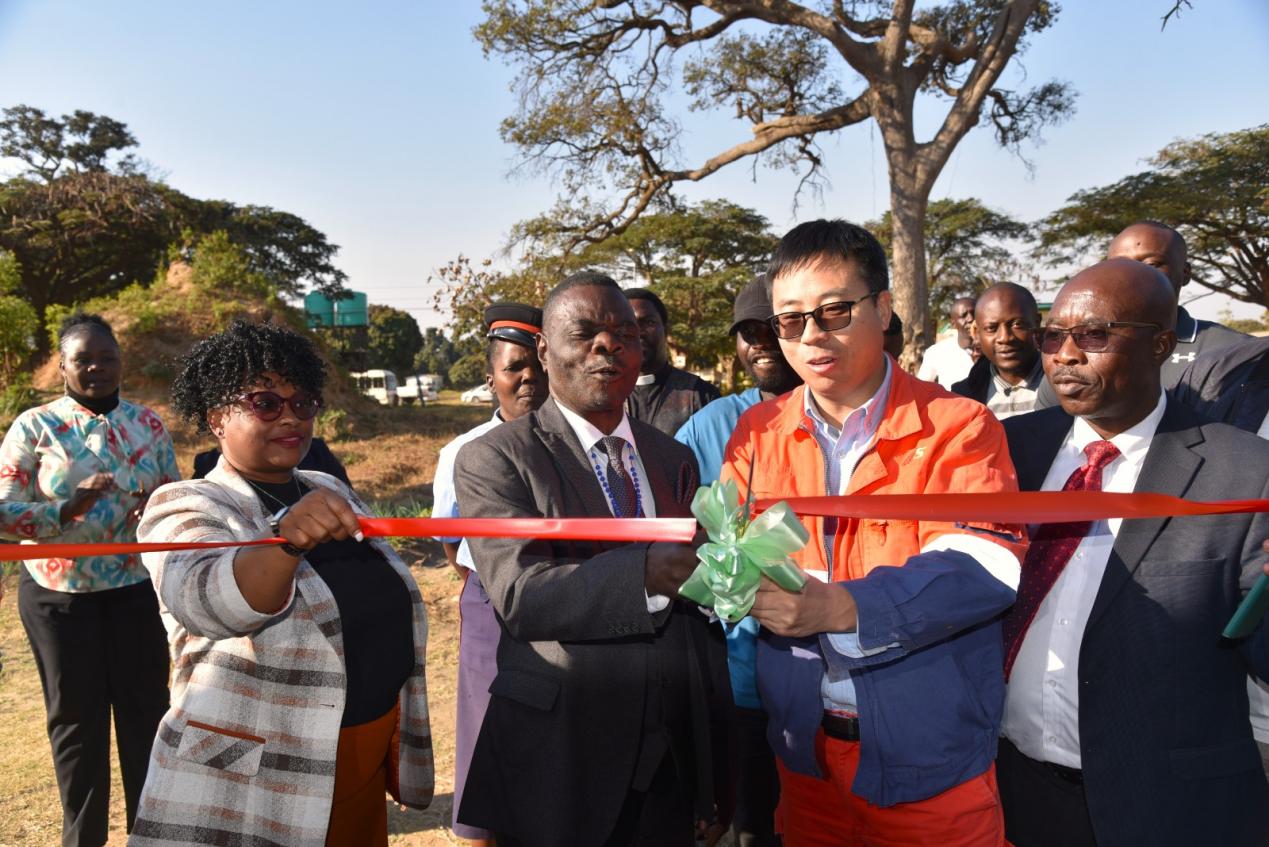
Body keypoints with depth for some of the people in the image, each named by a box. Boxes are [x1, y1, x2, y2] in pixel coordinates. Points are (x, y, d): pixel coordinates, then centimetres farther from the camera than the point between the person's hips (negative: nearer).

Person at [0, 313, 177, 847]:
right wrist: (68, 508, -24)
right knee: (77, 715, 11)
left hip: (139, 590, 2)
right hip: (59, 596, -2)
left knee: (146, 706, 10)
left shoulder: (147, 422, 3)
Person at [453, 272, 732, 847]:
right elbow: (520, 594, -20)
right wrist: (649, 571, -35)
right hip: (557, 765, -4)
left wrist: (717, 770, 10)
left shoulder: (675, 460, 9)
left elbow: (701, 614, 9)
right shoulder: (493, 459, -6)